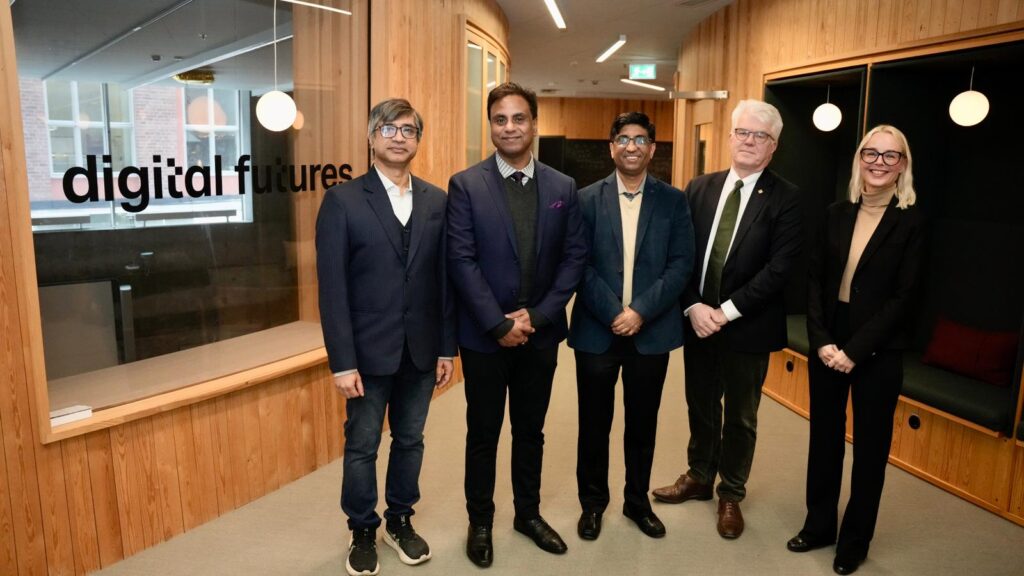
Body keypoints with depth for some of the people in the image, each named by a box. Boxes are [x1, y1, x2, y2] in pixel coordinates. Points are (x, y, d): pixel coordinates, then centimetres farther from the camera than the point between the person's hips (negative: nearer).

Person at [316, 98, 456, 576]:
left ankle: (400, 520, 36)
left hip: (421, 349, 3)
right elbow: (332, 287, -10)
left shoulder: (436, 201, 3)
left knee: (409, 440, 16)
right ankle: (363, 531, 32)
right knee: (362, 447, 11)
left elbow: (445, 279, 4)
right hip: (369, 350, -3)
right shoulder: (343, 200, -7)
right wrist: (342, 361, -13)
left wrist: (447, 347, 2)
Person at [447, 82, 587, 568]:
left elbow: (574, 257, 0)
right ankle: (480, 522, 30)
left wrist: (537, 316, -10)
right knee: (483, 433, 12)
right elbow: (461, 261, -11)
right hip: (485, 335, -2)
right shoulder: (465, 185, -6)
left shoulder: (563, 187, 3)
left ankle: (529, 513, 36)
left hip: (541, 332, 3)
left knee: (530, 430, 17)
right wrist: (499, 324, -15)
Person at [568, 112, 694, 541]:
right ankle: (592, 502, 29)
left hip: (651, 332, 1)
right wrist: (613, 313, -14)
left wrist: (641, 311, -14)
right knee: (594, 423, 10)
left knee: (643, 423, 13)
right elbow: (580, 264, -5)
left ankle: (637, 501, 33)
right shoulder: (587, 199, 1)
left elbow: (681, 264, -4)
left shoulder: (673, 200, 3)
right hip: (597, 330, 0)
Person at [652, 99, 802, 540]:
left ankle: (731, 494, 32)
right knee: (700, 407, 18)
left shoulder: (784, 198, -8)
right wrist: (693, 307, -12)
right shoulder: (699, 188, 4)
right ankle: (699, 477, 39)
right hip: (697, 321, 3)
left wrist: (727, 311, -18)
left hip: (748, 326, -3)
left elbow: (779, 267, -15)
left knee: (741, 416, 13)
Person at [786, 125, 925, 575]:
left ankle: (854, 539, 28)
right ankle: (819, 524, 31)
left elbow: (903, 298, -11)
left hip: (878, 352, -3)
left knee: (870, 446, 11)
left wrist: (855, 351, -16)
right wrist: (820, 341, -10)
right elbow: (814, 280, 2)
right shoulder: (837, 214, 3)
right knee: (824, 437, 13)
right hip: (827, 342, 3)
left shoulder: (911, 222, -6)